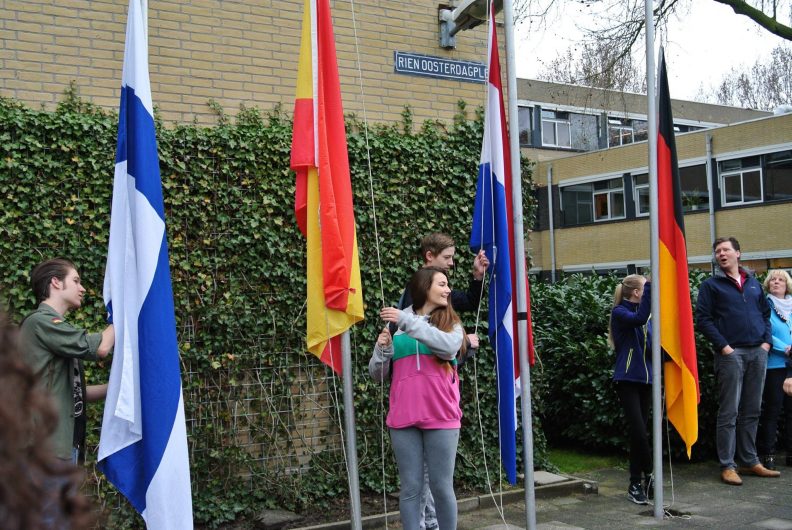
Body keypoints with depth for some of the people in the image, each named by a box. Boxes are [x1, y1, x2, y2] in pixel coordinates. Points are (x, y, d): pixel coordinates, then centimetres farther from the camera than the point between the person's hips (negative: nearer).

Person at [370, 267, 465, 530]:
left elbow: (449, 346, -18)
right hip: (403, 419, 1)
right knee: (411, 488, 4)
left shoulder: (451, 322, 7)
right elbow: (377, 374, 11)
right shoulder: (396, 325, 8)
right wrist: (382, 349, -10)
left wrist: (407, 321, -22)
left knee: (442, 486, 4)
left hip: (441, 418, 0)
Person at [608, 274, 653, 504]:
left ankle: (635, 484, 13)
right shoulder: (620, 312, -5)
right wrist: (650, 287, -27)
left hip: (645, 379, 7)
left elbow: (651, 346, 7)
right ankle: (649, 475, 3)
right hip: (627, 379, -7)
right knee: (639, 431, -14)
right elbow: (639, 318, -28)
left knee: (639, 432, 7)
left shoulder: (642, 313, 13)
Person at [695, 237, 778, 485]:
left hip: (757, 353, 5)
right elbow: (703, 319, -4)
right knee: (729, 413, -3)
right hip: (731, 353, -5)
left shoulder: (753, 282, 17)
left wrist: (766, 341, 6)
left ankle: (750, 461, 18)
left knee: (752, 411, 10)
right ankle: (728, 465, 1)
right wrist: (723, 346, -13)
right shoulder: (711, 285, 2)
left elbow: (765, 313, 20)